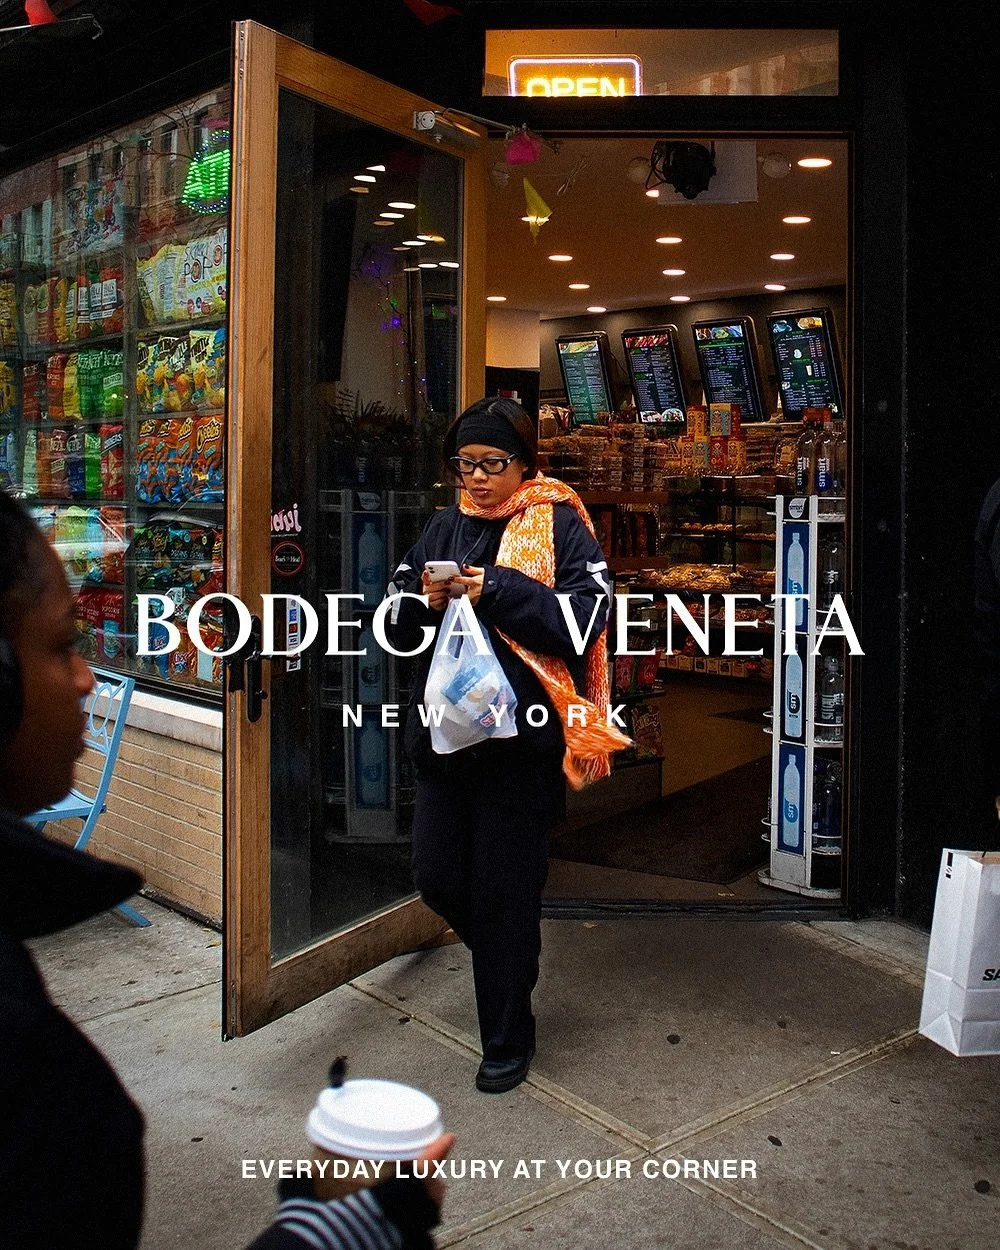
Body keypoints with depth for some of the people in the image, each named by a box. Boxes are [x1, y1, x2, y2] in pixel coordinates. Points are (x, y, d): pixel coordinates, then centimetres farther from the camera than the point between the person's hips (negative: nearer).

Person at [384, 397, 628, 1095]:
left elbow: (585, 619, -13)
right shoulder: (445, 527, 13)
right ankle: (510, 957, 40)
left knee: (503, 892, 3)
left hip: (522, 737, -5)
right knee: (437, 879, 8)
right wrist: (425, 602, -9)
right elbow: (397, 625, 13)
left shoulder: (559, 526, -2)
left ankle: (508, 1039, 23)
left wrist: (497, 592, -18)